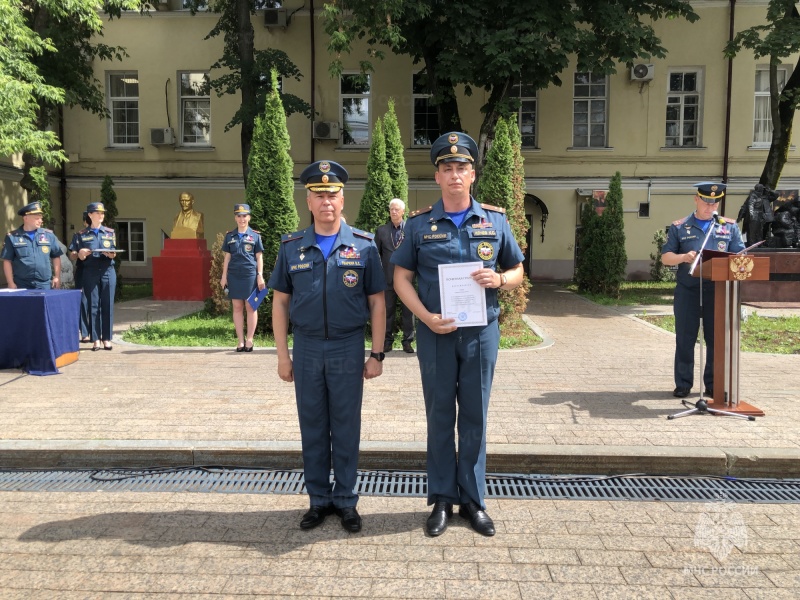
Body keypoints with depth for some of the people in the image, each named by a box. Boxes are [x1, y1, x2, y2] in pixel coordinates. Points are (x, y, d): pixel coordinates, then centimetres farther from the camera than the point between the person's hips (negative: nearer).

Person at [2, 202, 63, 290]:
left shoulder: (49, 235, 6)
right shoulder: (12, 237, 1)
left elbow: (56, 257, 11)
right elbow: (7, 261, 2)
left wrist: (57, 277, 4)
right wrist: (11, 283, -3)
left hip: (44, 285, 2)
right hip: (21, 285, -1)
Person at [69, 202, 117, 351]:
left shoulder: (110, 232, 11)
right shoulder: (82, 234, 7)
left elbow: (114, 253, 11)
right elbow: (74, 253, 7)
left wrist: (110, 254, -12)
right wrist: (80, 254, -15)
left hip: (108, 271, 1)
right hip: (90, 272, -1)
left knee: (107, 305, 1)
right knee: (93, 306, 0)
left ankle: (106, 339, 8)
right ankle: (95, 339, 5)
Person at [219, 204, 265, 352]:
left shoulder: (255, 235, 3)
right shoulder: (230, 236, 9)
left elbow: (259, 257, 3)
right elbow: (227, 257, 12)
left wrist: (260, 276, -5)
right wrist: (224, 276, 7)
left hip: (250, 274, -2)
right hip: (234, 275, 3)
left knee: (250, 307, 1)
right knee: (237, 307, 5)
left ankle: (249, 340, 9)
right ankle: (241, 340, 11)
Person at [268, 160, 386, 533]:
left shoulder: (363, 245, -2)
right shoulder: (291, 247, 3)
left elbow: (377, 302, -1)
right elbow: (280, 302, 6)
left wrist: (377, 354, -3)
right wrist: (283, 355, 2)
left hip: (348, 348, -2)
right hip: (307, 348, 2)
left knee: (346, 428, 7)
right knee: (312, 428, 10)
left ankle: (346, 500, 23)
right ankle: (319, 499, 25)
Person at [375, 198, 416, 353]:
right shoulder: (381, 230, 7)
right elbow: (376, 254, 9)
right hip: (388, 277, 1)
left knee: (408, 310, 4)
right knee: (388, 310, 8)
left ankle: (407, 341, 13)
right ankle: (387, 340, 17)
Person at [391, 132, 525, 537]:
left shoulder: (495, 220, 4)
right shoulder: (419, 224, 1)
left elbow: (517, 271, 10)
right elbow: (401, 278, 2)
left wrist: (499, 280, -14)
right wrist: (426, 316, -13)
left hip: (481, 332, 1)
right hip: (435, 333, -1)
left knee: (475, 416, 9)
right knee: (440, 416, 8)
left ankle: (473, 499, 24)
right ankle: (442, 499, 22)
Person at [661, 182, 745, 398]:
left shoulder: (730, 227, 10)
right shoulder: (679, 227, 6)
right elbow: (665, 257, 3)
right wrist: (683, 257, -16)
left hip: (718, 290, 1)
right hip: (687, 290, -1)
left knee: (717, 339, 5)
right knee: (685, 339, 3)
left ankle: (714, 385, 17)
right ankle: (683, 384, 13)